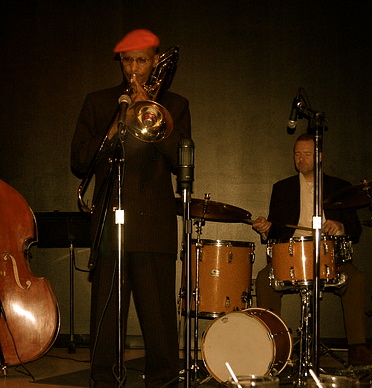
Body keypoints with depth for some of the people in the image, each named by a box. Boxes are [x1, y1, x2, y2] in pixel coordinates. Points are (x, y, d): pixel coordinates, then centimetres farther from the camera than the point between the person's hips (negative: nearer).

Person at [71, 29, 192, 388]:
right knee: (105, 313, -1)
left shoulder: (174, 106, 14)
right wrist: (113, 130, -7)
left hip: (155, 223, -1)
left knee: (158, 313, -3)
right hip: (109, 221, 1)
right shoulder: (97, 103, 16)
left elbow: (182, 162, 0)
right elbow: (78, 163, 7)